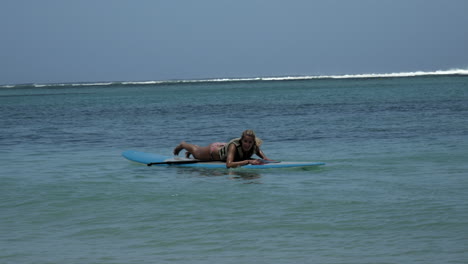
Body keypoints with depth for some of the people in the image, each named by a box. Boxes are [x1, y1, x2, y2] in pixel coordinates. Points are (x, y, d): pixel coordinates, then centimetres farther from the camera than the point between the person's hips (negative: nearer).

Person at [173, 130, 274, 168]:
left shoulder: (254, 147, -33)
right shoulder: (234, 145, -49)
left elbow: (260, 152, -8)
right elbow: (229, 164, -59)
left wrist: (265, 158, -31)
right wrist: (248, 161, -65)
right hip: (215, 150, -5)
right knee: (196, 153, 29)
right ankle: (183, 145, 60)